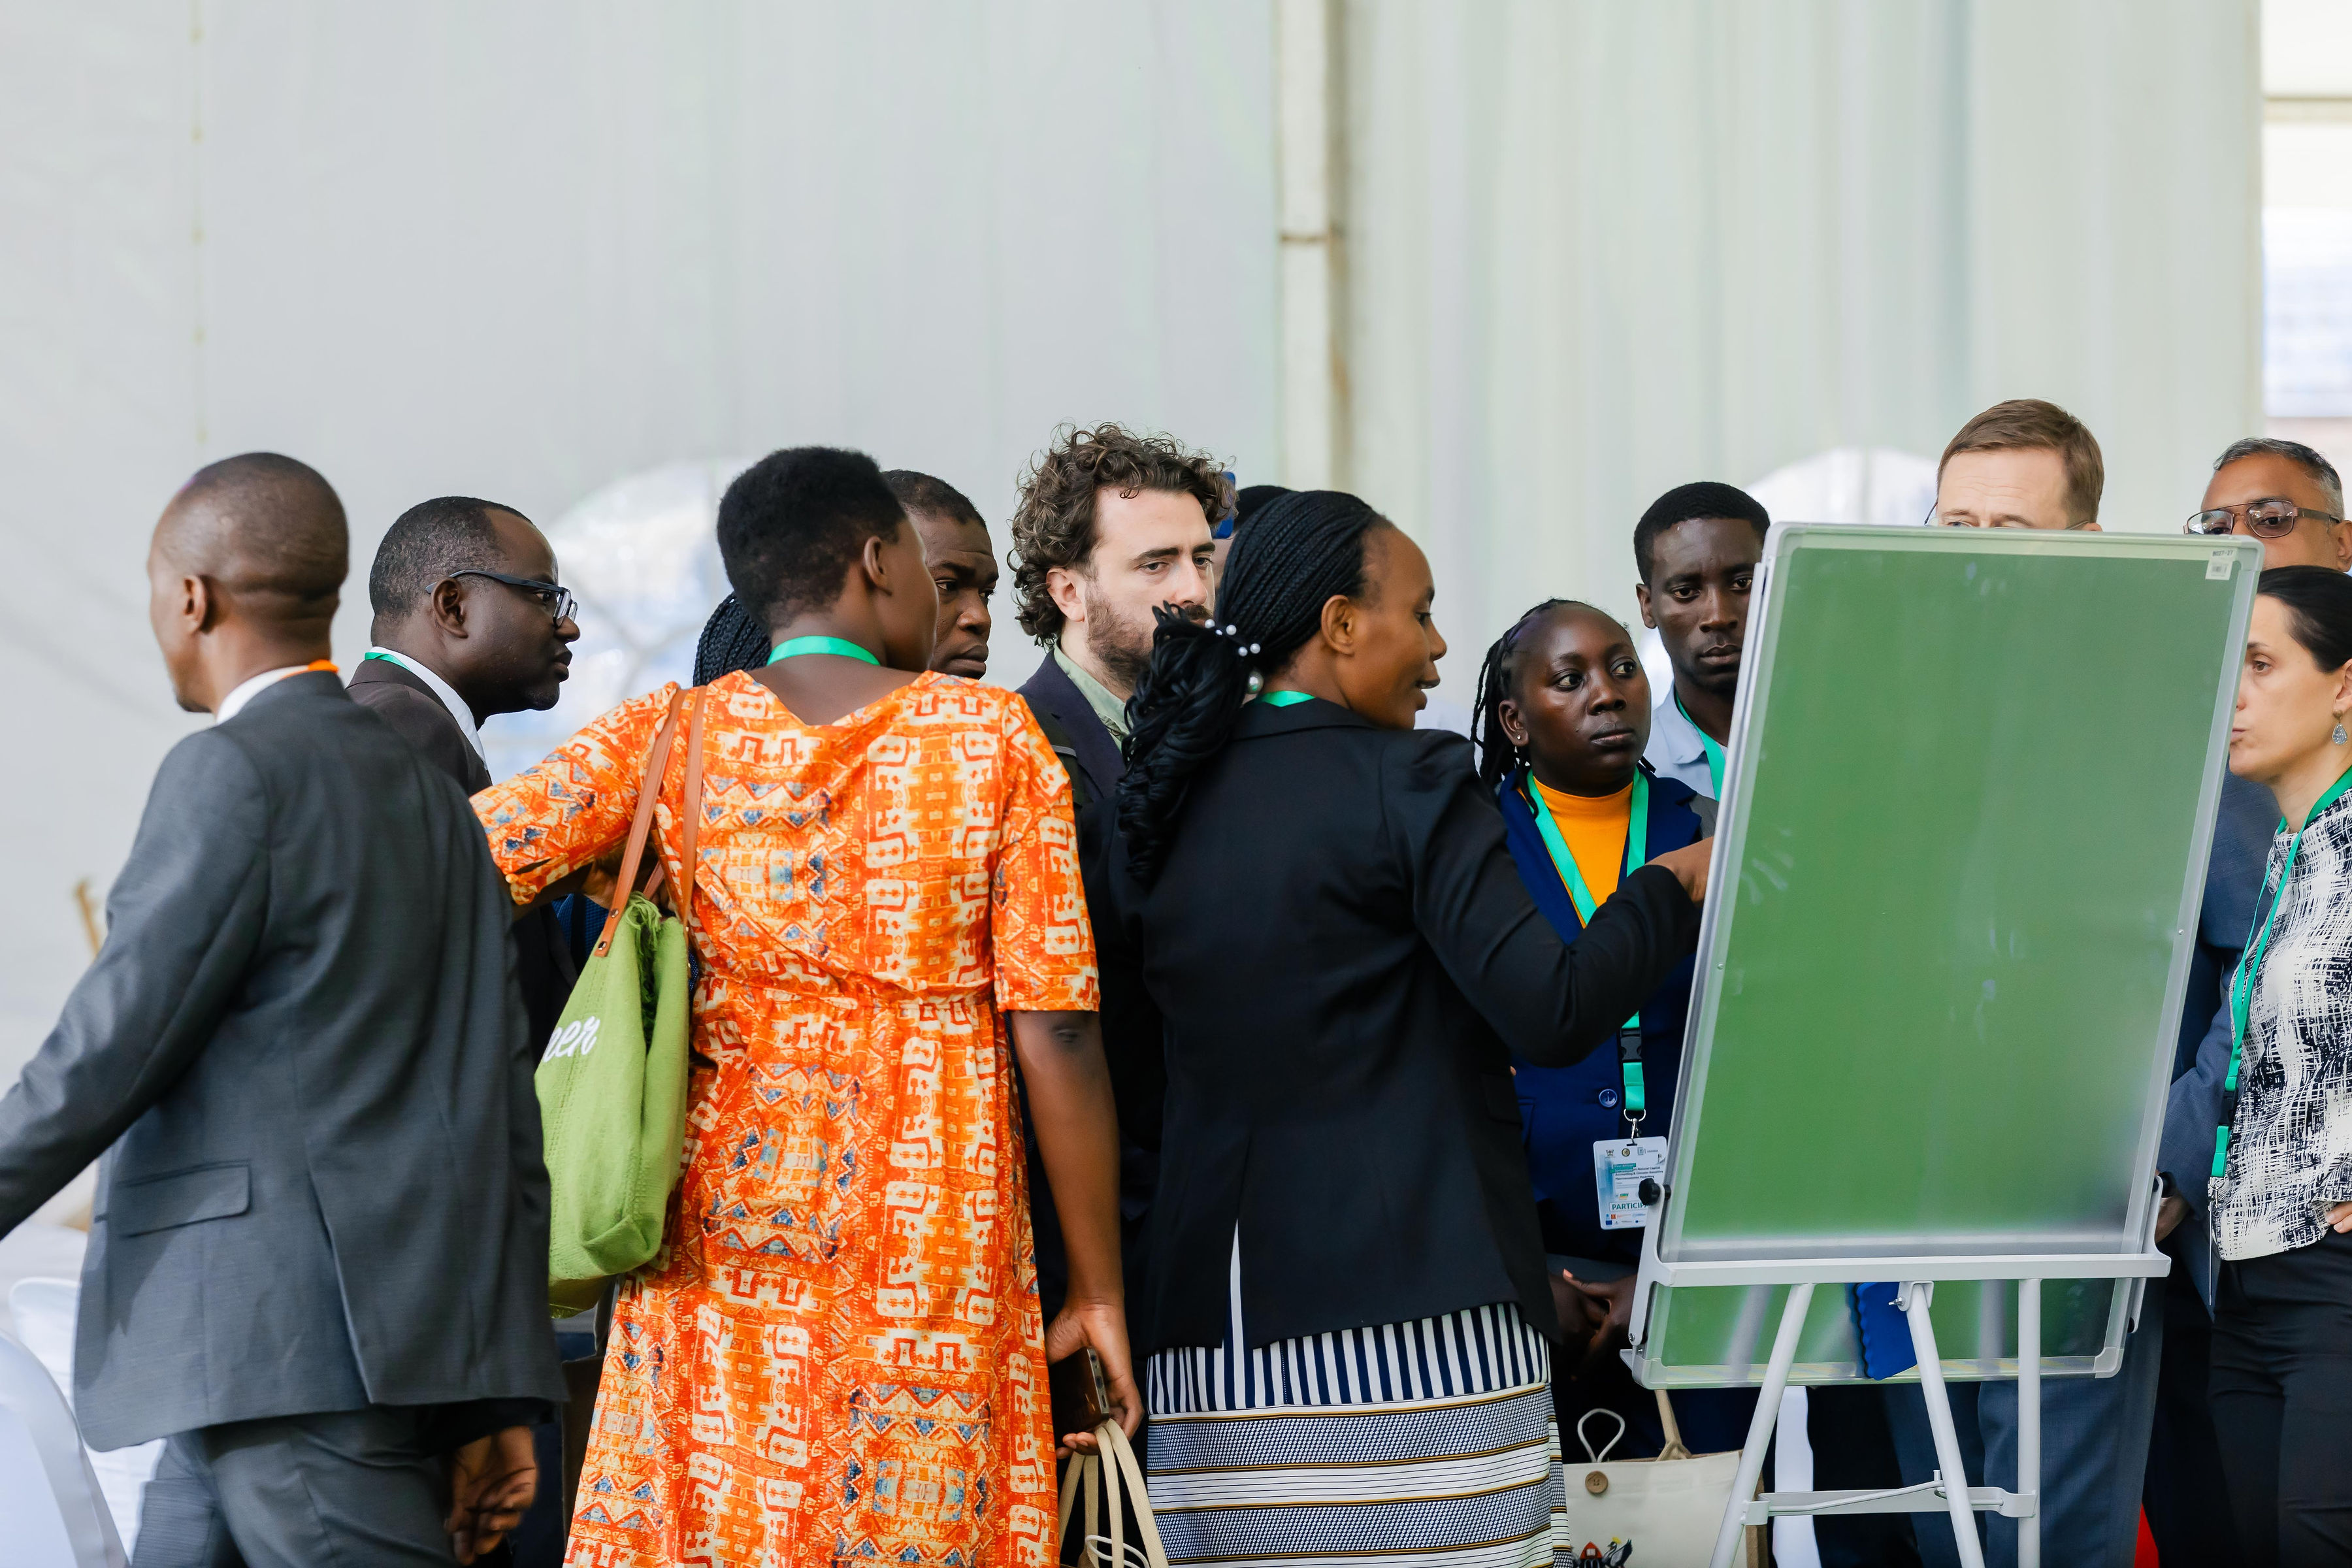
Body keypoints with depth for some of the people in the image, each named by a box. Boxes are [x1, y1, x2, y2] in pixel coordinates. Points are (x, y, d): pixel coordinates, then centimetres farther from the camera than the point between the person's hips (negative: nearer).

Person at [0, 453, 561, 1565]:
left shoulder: (234, 774, -7)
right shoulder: (432, 800, 19)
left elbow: (111, 1048, -12)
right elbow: (501, 1115, 16)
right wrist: (494, 1402, 17)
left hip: (291, 1348, -9)